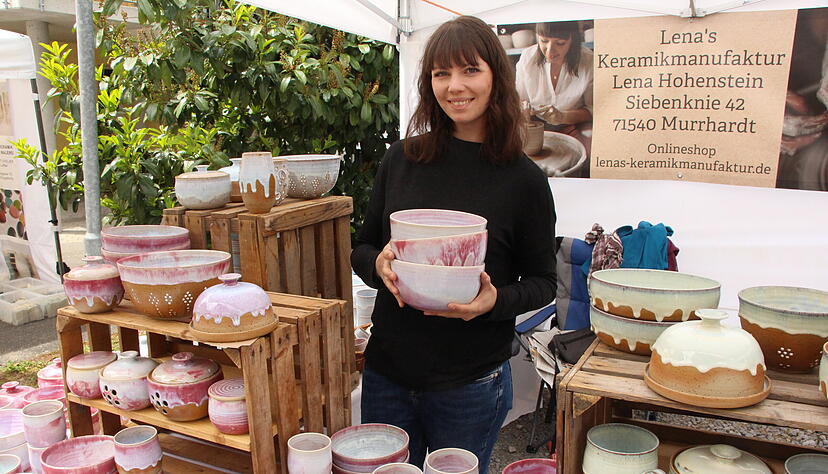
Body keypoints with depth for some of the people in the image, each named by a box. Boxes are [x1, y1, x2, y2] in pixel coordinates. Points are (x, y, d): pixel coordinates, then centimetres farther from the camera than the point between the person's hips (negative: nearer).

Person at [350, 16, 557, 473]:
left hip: (470, 385, -2)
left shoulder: (524, 179, -9)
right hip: (387, 372, 3)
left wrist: (497, 300, -21)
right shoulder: (401, 159, -2)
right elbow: (361, 249, 6)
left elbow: (542, 281, -1)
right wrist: (379, 264, -16)